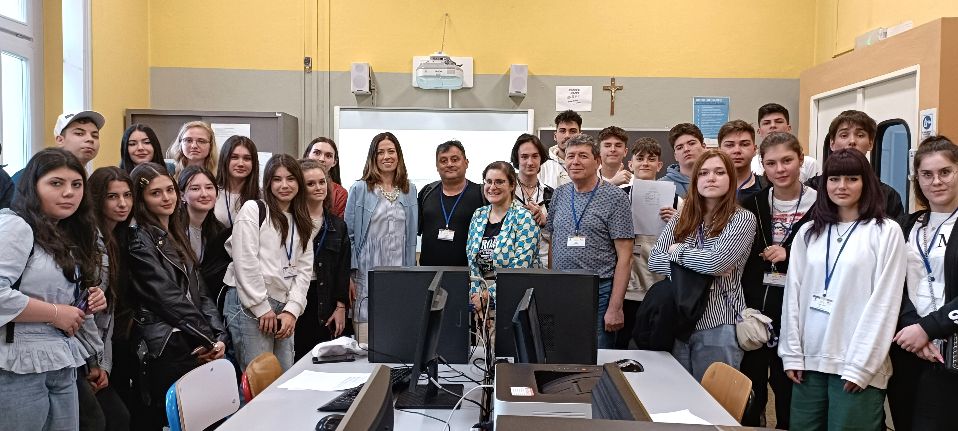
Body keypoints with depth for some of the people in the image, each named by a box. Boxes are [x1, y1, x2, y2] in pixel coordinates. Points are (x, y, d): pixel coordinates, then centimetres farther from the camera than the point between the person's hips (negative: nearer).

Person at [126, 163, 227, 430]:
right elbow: (169, 298, -13)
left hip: (196, 346, 7)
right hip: (166, 349, -7)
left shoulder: (176, 236, 17)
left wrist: (218, 336, -1)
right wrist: (209, 339, -10)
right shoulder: (139, 240, -7)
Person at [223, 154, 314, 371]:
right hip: (250, 305, -6)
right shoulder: (253, 209, 0)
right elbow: (245, 262, -8)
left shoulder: (302, 223, 19)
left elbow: (304, 269, 11)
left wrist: (292, 310, -2)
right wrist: (262, 308, -10)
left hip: (283, 309, 6)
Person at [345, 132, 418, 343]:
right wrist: (349, 275, -6)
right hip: (367, 276, -3)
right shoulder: (359, 189, 2)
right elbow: (349, 234, 0)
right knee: (366, 343, -3)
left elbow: (412, 236, 13)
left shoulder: (409, 190, 11)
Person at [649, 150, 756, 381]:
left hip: (718, 325, -4)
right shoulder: (680, 219, 9)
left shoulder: (743, 219, -4)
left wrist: (678, 250, -2)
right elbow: (654, 261, -1)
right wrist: (703, 268, -12)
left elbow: (714, 261, -18)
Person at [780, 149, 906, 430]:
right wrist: (791, 353, 2)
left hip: (856, 365, -4)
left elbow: (884, 302, -7)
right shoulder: (808, 232, 9)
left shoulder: (886, 232, -2)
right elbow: (793, 293, 7)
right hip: (810, 360, 4)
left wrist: (861, 365, -11)